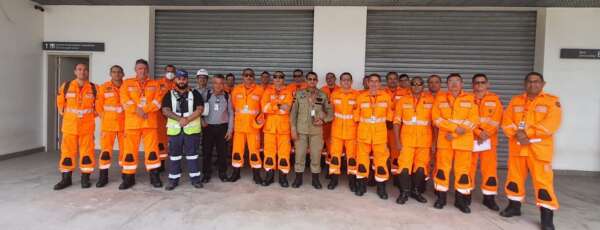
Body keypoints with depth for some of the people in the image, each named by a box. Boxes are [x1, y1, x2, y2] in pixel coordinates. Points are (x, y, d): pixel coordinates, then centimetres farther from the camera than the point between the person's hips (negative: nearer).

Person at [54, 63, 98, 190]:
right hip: (69, 125, 1)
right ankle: (66, 179, 16)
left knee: (87, 152, 2)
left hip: (87, 126, -1)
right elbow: (60, 101, 14)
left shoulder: (94, 88, -1)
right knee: (67, 151, 5)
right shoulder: (66, 86, 1)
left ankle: (85, 178, 13)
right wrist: (63, 113, 15)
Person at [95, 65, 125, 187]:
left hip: (124, 124, 1)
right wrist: (105, 118, 6)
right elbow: (99, 105, 6)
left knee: (125, 149, 9)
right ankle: (103, 176, 8)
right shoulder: (103, 87, 1)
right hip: (108, 124, -1)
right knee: (106, 149, -1)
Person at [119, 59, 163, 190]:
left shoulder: (154, 84, 10)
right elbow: (125, 101, -4)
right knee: (130, 150, 4)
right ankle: (129, 178, 15)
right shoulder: (127, 83, 9)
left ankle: (154, 176, 12)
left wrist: (143, 109, -15)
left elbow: (157, 102, -3)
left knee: (152, 149, 2)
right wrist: (137, 111, -16)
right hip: (132, 122, 0)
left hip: (150, 122, 0)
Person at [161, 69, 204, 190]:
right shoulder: (169, 94, 8)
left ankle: (195, 178, 12)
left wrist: (188, 119, -17)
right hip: (174, 129, 1)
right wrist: (179, 119, -17)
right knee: (174, 155, 6)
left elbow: (200, 109, -4)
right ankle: (173, 179, 15)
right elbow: (165, 110, -4)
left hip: (192, 129, -1)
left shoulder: (195, 93, 6)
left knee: (192, 154, 4)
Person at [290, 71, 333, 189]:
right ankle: (298, 178, 20)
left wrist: (323, 120, -10)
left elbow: (330, 111, 8)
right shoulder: (299, 94, 1)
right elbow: (293, 112, 2)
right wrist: (293, 128, -3)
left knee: (316, 154, 6)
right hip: (301, 129, 0)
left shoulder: (323, 95, 3)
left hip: (316, 130, 0)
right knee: (299, 154, 5)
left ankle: (315, 178, 21)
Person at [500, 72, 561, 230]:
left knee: (543, 181, -7)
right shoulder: (515, 101, 11)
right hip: (517, 147, 4)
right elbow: (506, 122, 3)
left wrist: (527, 133, -19)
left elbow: (551, 124, -13)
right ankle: (514, 206, 29)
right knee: (514, 177, 13)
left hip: (539, 148, -4)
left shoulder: (552, 101, 0)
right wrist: (517, 134, -14)